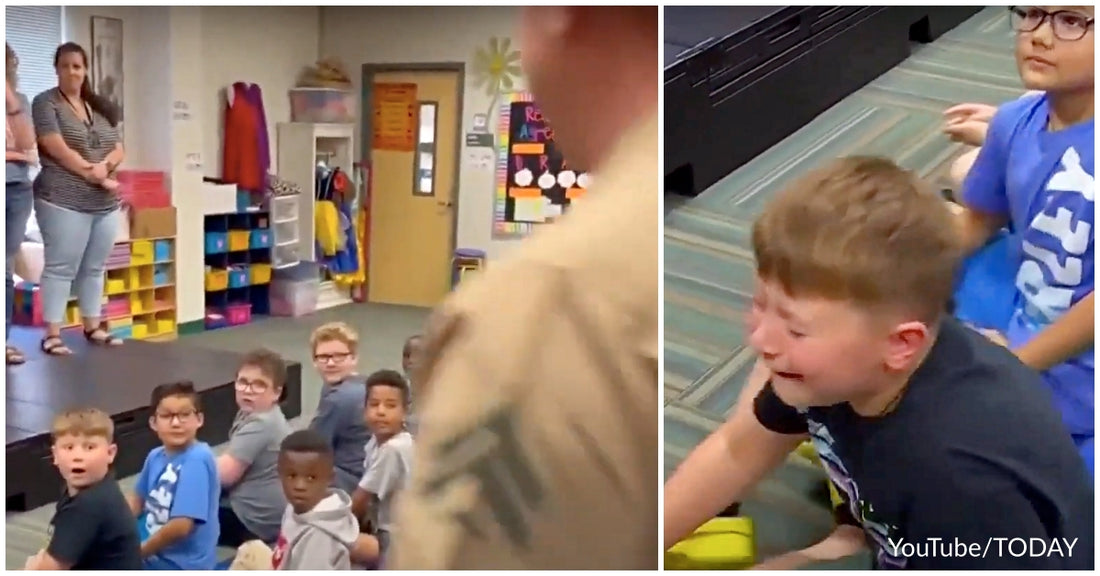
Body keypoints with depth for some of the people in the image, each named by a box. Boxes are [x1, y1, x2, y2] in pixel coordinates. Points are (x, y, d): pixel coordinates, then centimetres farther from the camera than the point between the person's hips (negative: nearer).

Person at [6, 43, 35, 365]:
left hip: (17, 191, 3)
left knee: (6, 270, 7)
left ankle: (5, 340, 10)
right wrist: (13, 152, -9)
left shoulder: (19, 101, 13)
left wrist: (10, 100, -10)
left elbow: (27, 143, -2)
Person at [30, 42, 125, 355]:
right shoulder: (46, 103, -2)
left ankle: (93, 327, 22)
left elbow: (119, 150, 10)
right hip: (64, 202, -6)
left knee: (94, 269, 12)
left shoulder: (101, 107, 16)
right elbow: (58, 150, -12)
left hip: (106, 204, 6)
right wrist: (93, 174, -14)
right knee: (60, 268, -4)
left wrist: (104, 165, -11)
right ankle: (52, 334, -1)